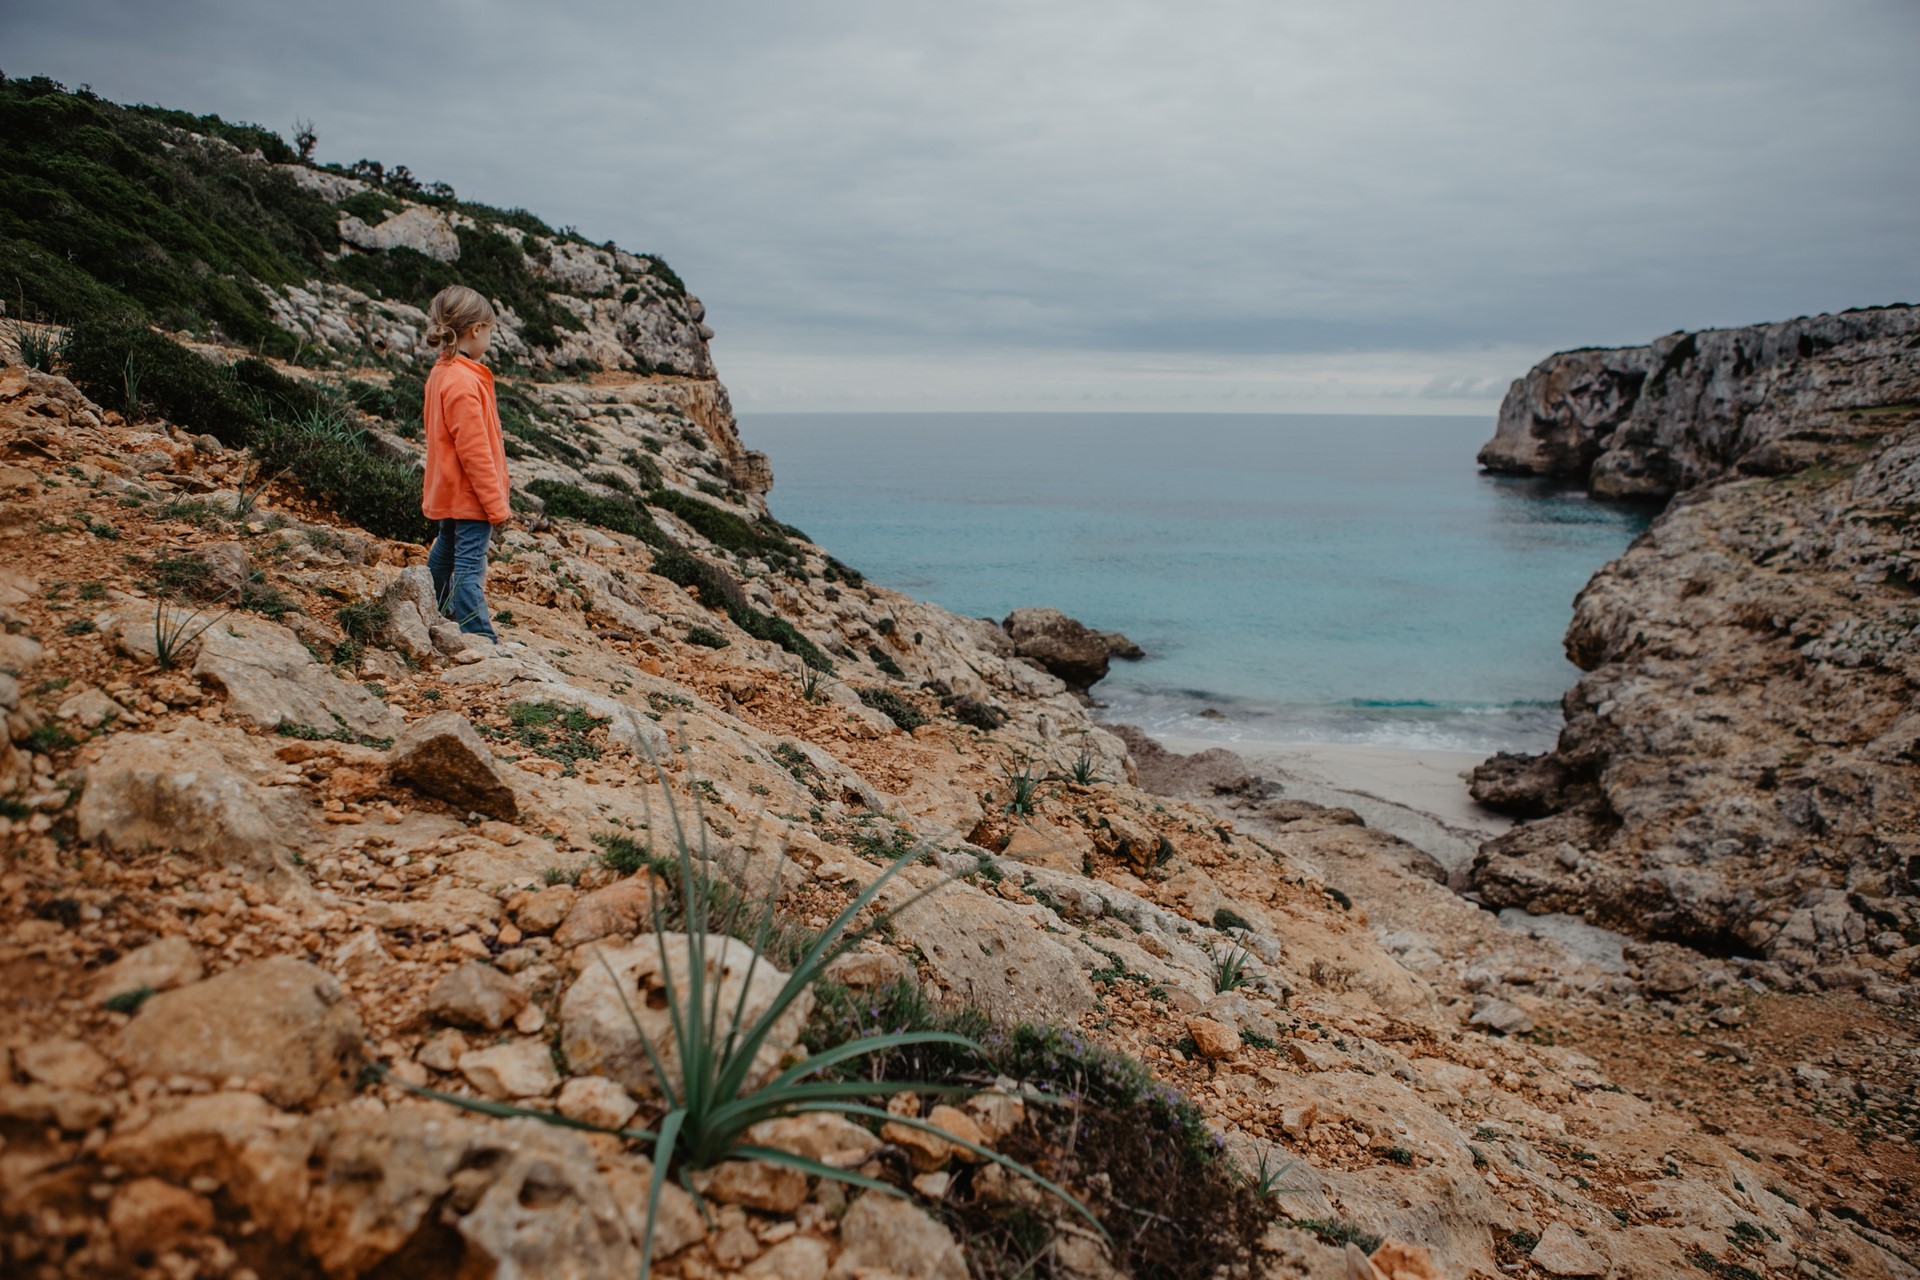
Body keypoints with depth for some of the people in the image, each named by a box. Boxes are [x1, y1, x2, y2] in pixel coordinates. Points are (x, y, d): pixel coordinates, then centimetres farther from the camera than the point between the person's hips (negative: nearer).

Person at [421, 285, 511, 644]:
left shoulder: (441, 373, 10)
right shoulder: (463, 382, -20)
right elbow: (474, 451, -22)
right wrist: (497, 506, -17)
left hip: (450, 492, 10)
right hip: (470, 496, -10)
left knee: (445, 557, 22)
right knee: (469, 568, -10)